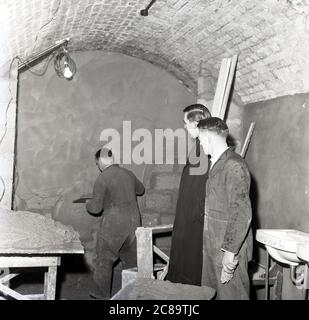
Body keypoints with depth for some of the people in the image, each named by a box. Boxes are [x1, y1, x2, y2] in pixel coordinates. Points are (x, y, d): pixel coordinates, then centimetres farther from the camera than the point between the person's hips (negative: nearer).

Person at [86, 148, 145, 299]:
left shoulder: (102, 179, -12)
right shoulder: (128, 174, 6)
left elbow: (96, 208, -11)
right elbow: (140, 190, 25)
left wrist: (88, 204, 11)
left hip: (113, 225, -6)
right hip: (134, 221, 6)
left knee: (104, 259, 9)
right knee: (131, 258, 16)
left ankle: (101, 293, 18)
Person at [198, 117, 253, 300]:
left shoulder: (234, 165, -17)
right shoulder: (217, 163, 12)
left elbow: (242, 214, -21)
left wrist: (230, 251, -21)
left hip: (230, 249, -9)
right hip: (213, 247, 9)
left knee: (231, 295, 3)